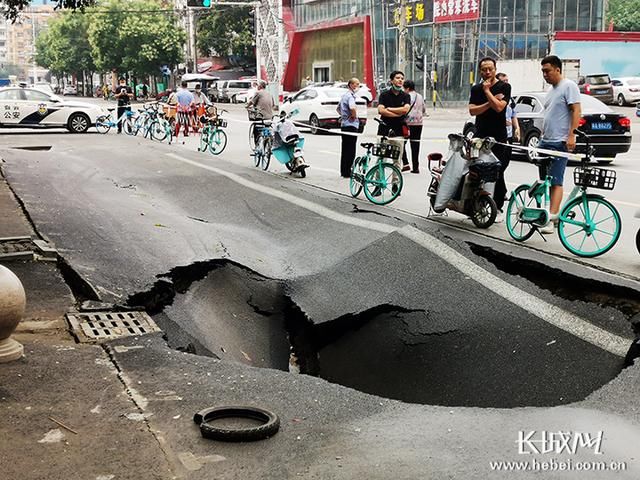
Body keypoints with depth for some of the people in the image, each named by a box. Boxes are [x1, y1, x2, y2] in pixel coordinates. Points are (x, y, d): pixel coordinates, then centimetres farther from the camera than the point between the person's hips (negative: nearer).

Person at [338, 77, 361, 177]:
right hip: (351, 125, -10)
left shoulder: (345, 95, 16)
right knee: (350, 150, -7)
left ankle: (343, 171, 19)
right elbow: (352, 108, -34)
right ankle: (347, 172, -6)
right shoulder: (350, 96, -14)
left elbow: (338, 108, 30)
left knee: (345, 149, 14)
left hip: (344, 125, 10)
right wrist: (354, 116, -17)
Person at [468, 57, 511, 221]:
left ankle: (498, 208, 4)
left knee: (497, 172, -3)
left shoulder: (504, 87, 0)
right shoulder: (476, 89, 12)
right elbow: (472, 110, -1)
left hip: (498, 137, -3)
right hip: (480, 136, 4)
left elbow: (499, 107, -15)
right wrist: (490, 102, -10)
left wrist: (487, 91, -8)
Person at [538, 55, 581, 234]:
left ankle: (551, 219, -12)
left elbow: (576, 110, -16)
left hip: (559, 143, -10)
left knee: (556, 182, -10)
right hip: (545, 142, 10)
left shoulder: (568, 86, -8)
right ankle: (553, 214, 17)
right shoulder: (552, 89, 19)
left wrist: (571, 135, -24)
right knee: (544, 180, 10)